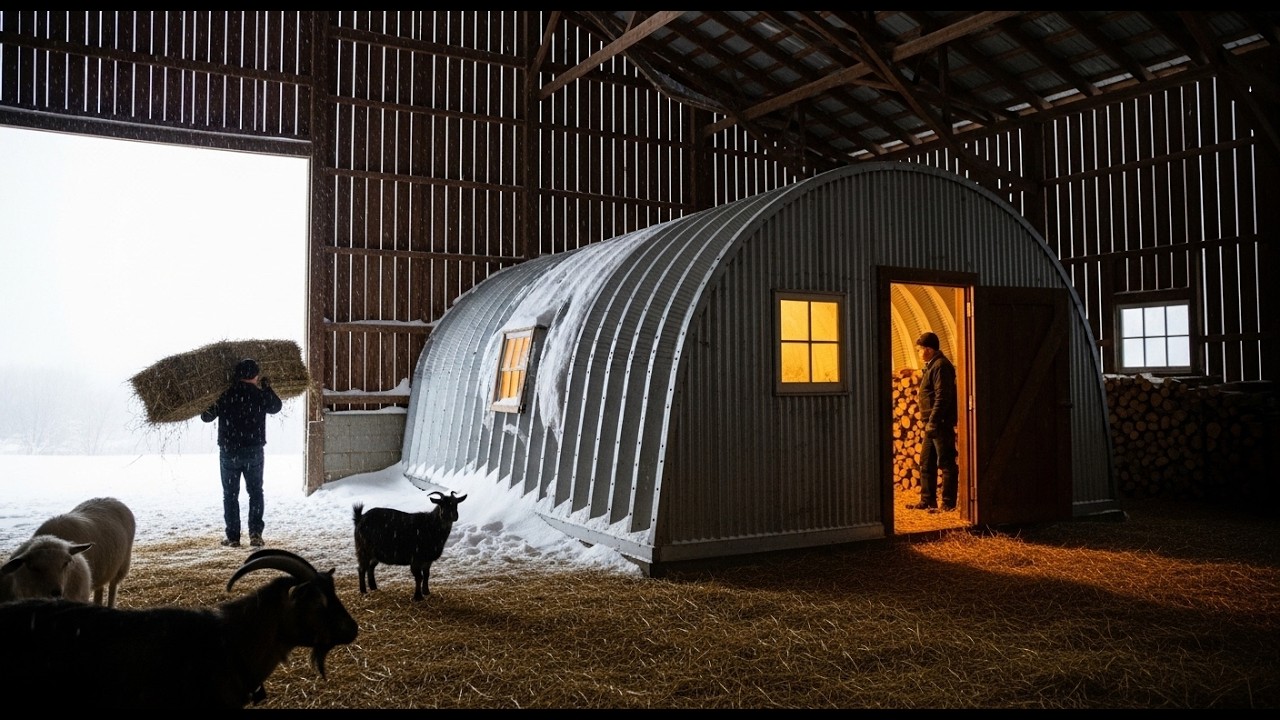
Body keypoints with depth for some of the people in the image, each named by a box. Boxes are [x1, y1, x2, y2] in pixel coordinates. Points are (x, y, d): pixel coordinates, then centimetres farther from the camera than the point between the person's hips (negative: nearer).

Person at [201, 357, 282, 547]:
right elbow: (275, 407, 15)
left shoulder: (224, 395, -7)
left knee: (230, 494, 10)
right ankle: (255, 532, 0)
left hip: (229, 452, 0)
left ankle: (233, 537, 10)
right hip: (254, 452, 0)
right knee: (255, 492, 13)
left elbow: (207, 416, 4)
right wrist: (267, 387, 24)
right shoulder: (260, 395, -6)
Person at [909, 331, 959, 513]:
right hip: (933, 423, 11)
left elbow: (942, 396, -21)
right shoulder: (932, 365, 17)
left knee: (946, 463, -4)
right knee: (926, 463, 14)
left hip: (941, 423, -11)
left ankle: (948, 503, 0)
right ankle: (927, 501, 21)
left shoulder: (940, 365, -14)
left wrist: (933, 421, -22)